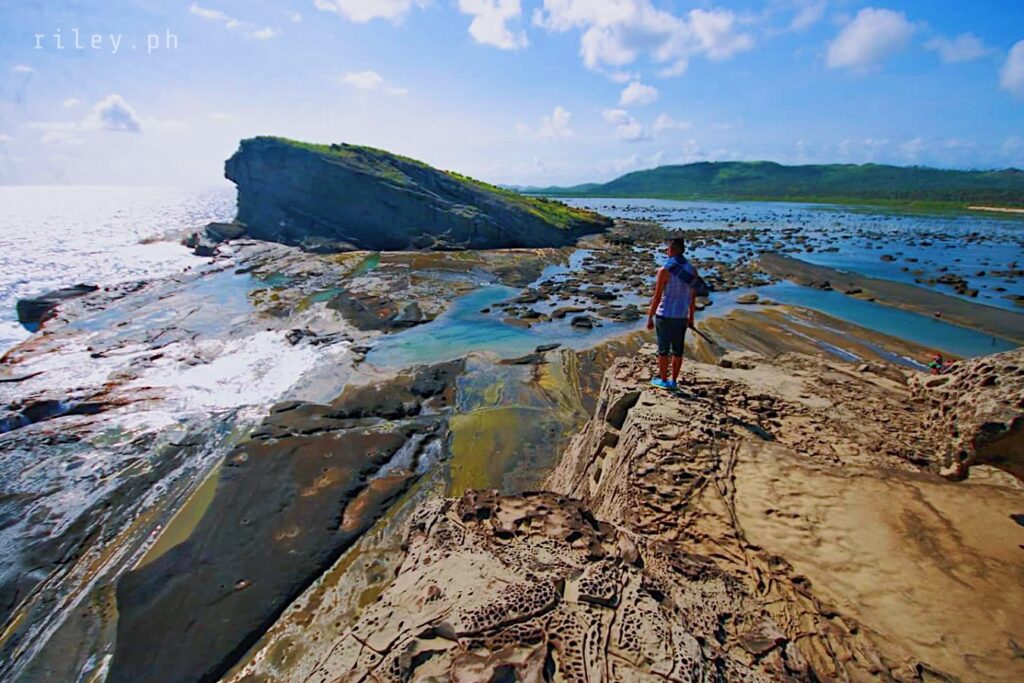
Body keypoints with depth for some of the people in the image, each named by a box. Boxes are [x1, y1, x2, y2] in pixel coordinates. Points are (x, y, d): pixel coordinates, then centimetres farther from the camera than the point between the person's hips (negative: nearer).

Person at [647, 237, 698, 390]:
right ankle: (674, 381, 22)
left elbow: (657, 297, -16)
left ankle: (663, 380, 18)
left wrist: (650, 318, -8)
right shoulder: (692, 270, 0)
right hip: (681, 317, 5)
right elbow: (693, 296, 6)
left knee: (663, 349, 8)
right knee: (677, 350, 13)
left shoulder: (664, 270, -16)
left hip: (665, 316, -4)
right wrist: (691, 317, 18)